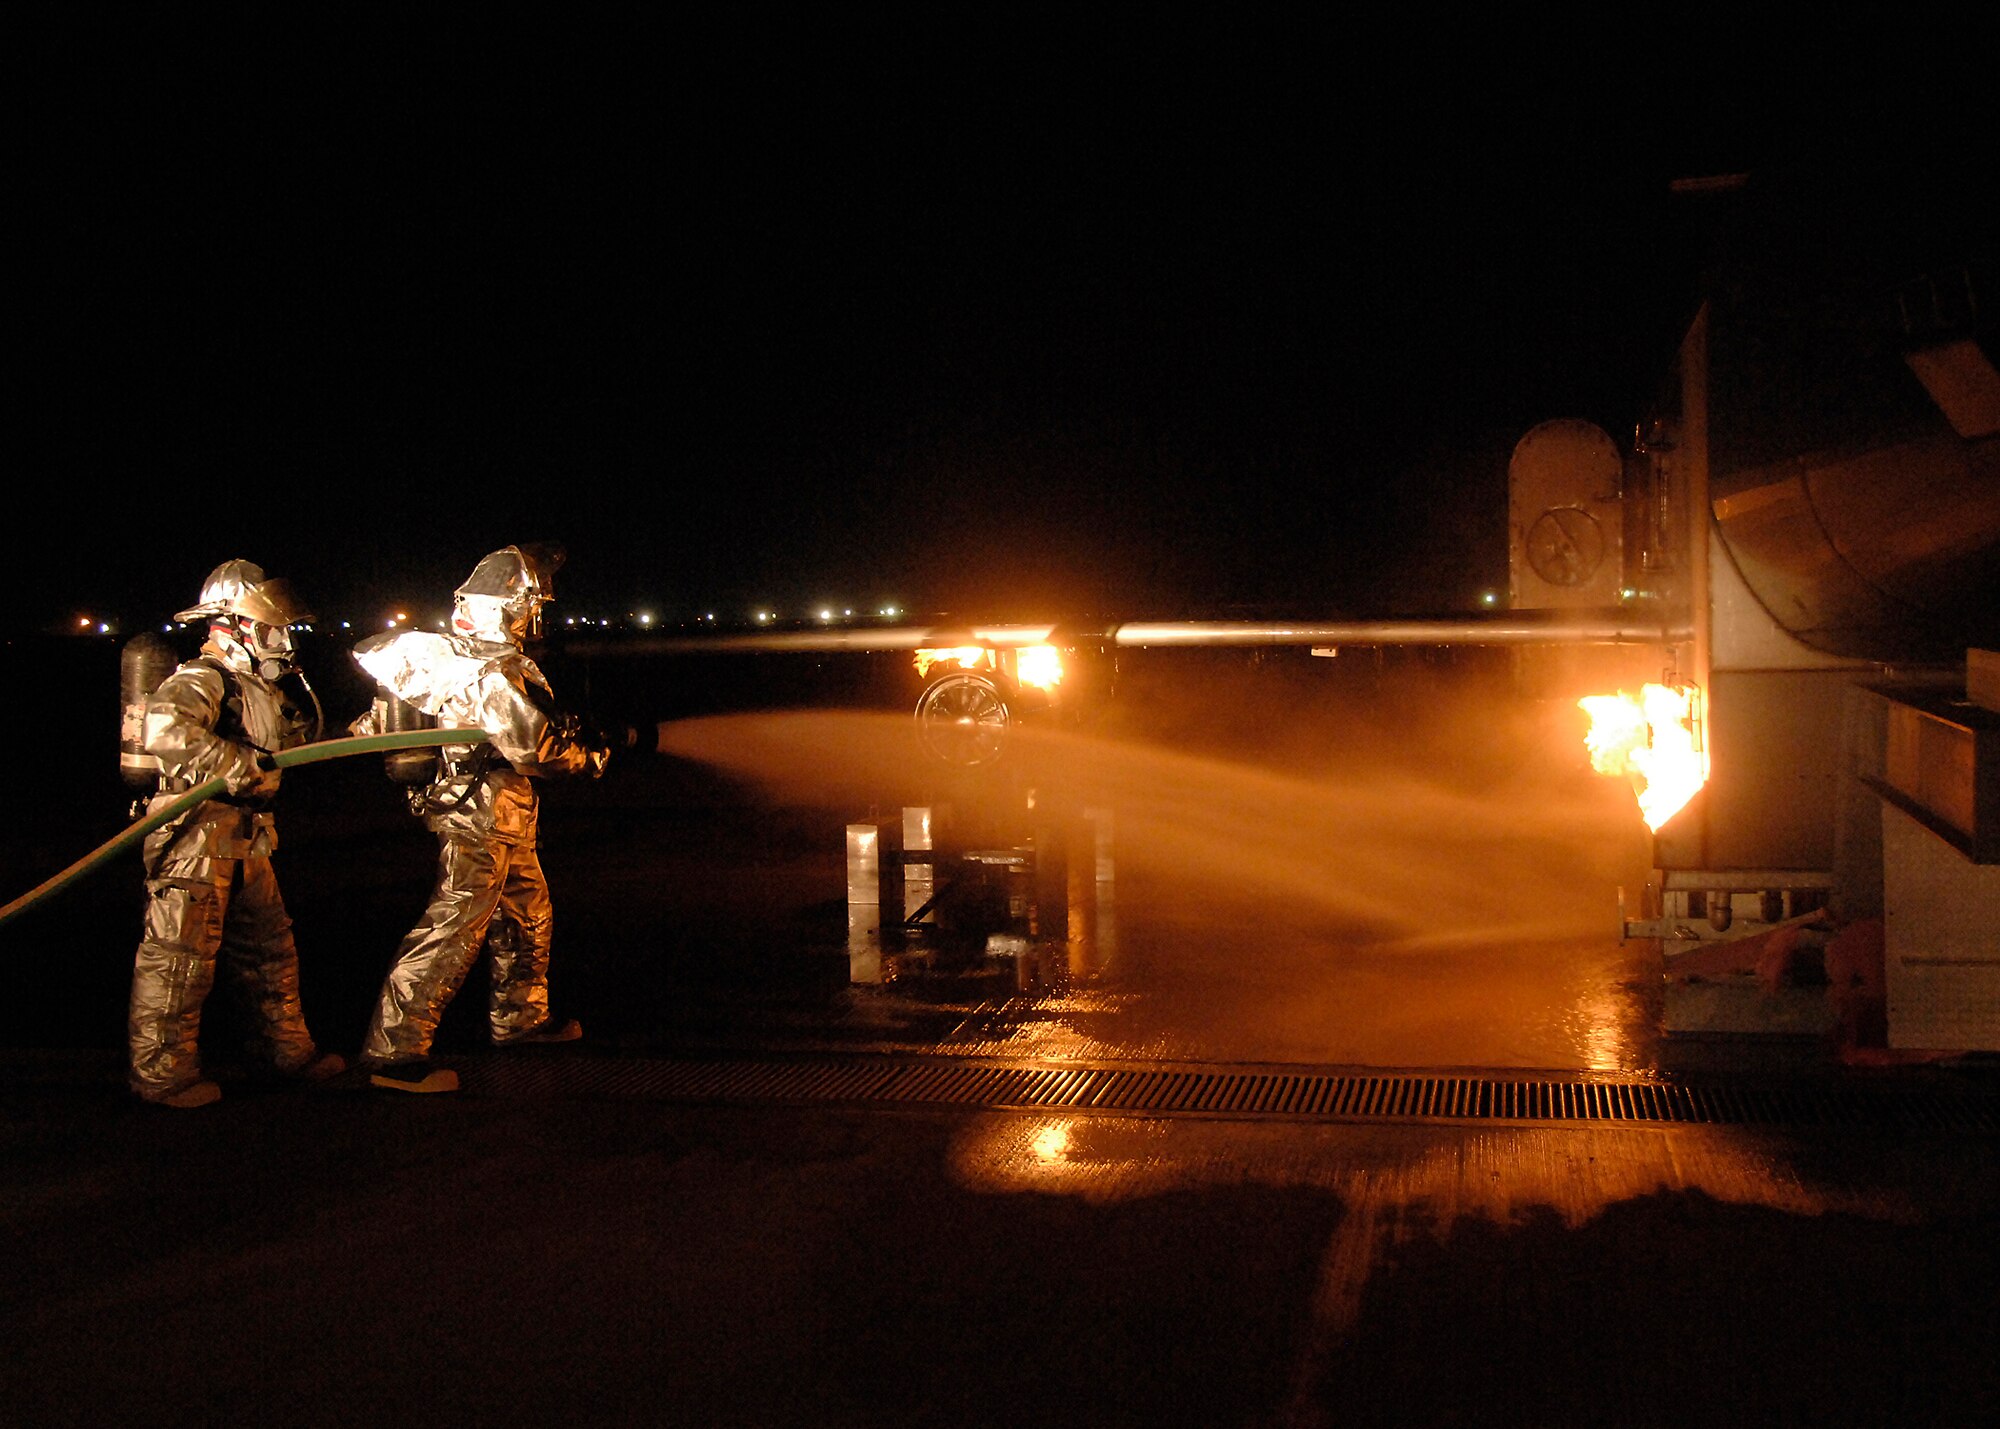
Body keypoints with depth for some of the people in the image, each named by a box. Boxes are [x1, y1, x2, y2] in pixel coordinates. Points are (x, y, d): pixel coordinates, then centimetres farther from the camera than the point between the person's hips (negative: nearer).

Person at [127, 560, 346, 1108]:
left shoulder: (260, 687, 16)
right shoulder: (200, 681, -16)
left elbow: (297, 741, 30)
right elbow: (166, 732, -35)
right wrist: (246, 769, -29)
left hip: (245, 842, 10)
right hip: (194, 838, -10)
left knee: (270, 948, 17)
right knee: (180, 959, -1)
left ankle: (287, 1049, 29)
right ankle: (163, 1073, 10)